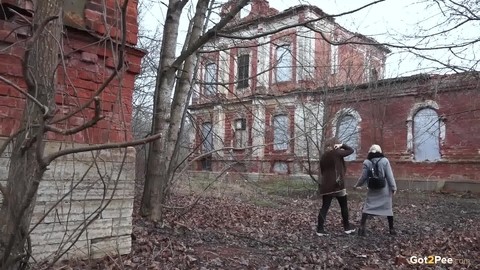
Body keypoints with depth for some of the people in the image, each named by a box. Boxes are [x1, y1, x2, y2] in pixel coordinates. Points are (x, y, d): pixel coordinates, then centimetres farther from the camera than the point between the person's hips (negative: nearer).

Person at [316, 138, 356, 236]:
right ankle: (347, 228, 22)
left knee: (324, 207, 4)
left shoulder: (323, 157, 10)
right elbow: (351, 150, 3)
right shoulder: (336, 153, -7)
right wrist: (342, 145, 6)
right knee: (344, 206, 12)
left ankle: (320, 229, -1)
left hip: (326, 186, 5)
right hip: (338, 185, -5)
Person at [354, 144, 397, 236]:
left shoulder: (367, 162, -5)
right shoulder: (385, 160, -6)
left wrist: (357, 185, 14)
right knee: (388, 208, 13)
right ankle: (391, 229, 20)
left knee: (367, 207, 6)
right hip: (385, 190, 0)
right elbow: (390, 176, -6)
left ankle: (362, 228, -2)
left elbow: (363, 177, -1)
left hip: (373, 190, 0)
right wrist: (393, 188, 0)